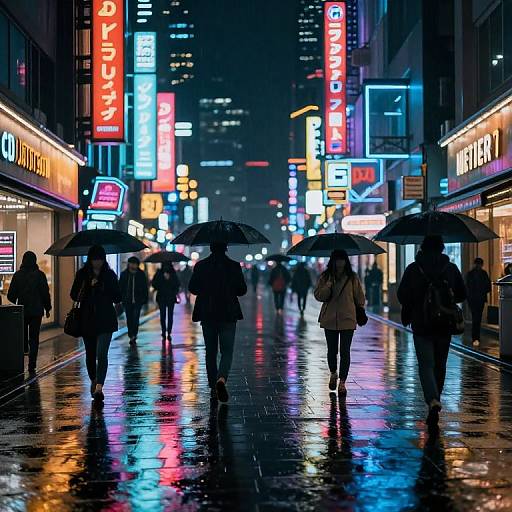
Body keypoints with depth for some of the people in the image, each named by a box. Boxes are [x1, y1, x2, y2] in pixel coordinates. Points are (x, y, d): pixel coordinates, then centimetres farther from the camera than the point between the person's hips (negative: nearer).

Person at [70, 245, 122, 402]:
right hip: (87, 319, 2)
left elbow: (117, 297, 8)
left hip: (105, 319, -2)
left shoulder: (110, 274, 3)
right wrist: (88, 285, -16)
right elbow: (74, 296, -2)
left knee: (102, 354, -14)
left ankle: (99, 387, -19)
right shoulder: (82, 274, 3)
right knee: (90, 354, 13)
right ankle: (93, 381, 35)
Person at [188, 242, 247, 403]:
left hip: (207, 315, 2)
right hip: (228, 315, -2)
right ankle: (221, 378, -23)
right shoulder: (234, 266, -6)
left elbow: (192, 288, -1)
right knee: (227, 351, 3)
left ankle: (213, 387, 17)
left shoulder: (200, 266, -4)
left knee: (210, 352, 13)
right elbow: (242, 290, -3)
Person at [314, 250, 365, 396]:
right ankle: (333, 373, 37)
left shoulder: (352, 278, 2)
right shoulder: (325, 277, 4)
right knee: (332, 350, 11)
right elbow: (318, 296, -3)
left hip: (347, 319, -1)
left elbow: (359, 297, 10)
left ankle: (342, 382, 0)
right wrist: (328, 285, -17)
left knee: (345, 352, -5)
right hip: (329, 319, 1)